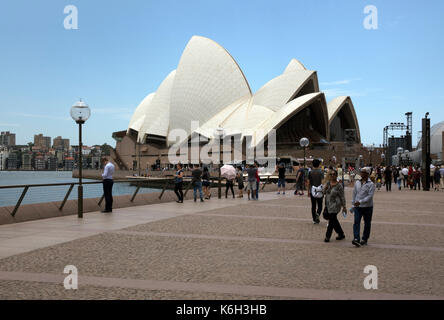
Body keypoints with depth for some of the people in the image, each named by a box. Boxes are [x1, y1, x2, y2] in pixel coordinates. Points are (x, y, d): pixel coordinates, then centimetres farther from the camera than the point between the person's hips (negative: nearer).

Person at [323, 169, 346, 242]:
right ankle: (341, 234, 28)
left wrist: (344, 207, -8)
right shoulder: (328, 183, 8)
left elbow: (342, 197, -7)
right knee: (334, 220, 13)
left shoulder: (339, 185, -10)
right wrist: (325, 188, -6)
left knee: (331, 220, -5)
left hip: (335, 205, -7)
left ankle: (327, 237, 4)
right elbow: (324, 192, 16)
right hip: (328, 204, 7)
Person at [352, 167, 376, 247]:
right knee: (356, 222, -11)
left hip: (367, 206, -3)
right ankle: (356, 239, -18)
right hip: (357, 207, 3)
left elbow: (370, 196, -17)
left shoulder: (371, 184, -8)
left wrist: (360, 202, -24)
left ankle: (364, 239, 19)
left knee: (367, 223, 7)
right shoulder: (357, 183, 8)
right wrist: (354, 203, 16)